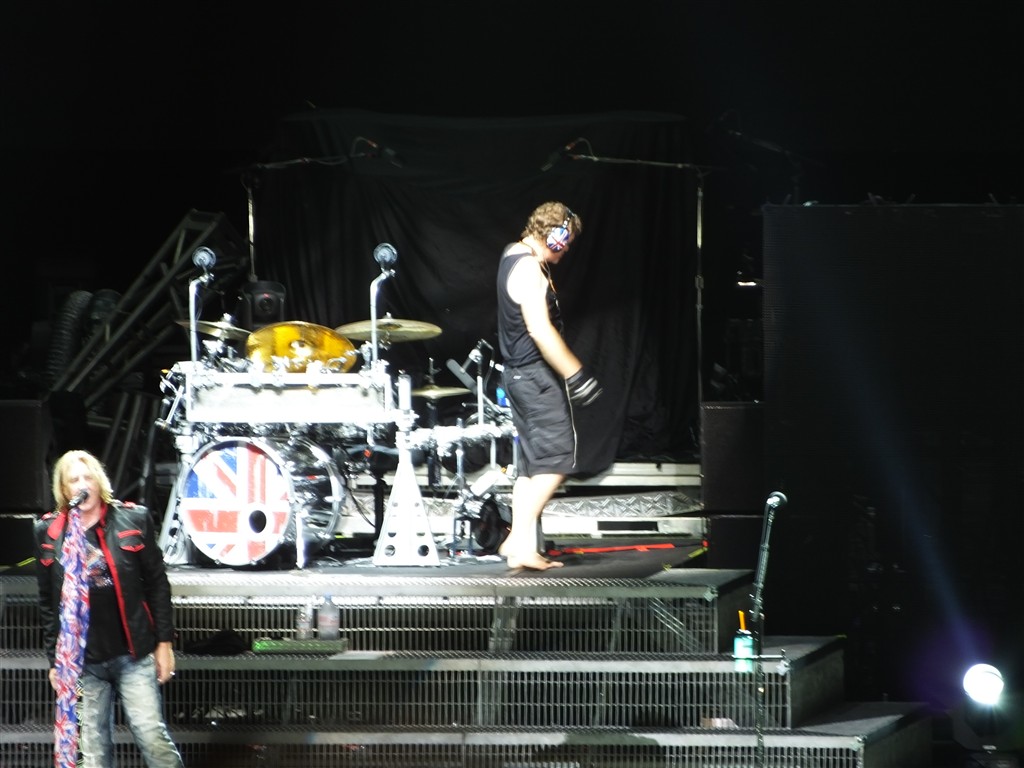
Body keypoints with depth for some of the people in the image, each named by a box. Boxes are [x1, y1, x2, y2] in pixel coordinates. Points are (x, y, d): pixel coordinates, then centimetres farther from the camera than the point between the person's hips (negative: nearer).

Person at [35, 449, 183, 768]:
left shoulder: (133, 520, 1)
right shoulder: (49, 532, 4)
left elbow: (157, 584, 5)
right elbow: (48, 602, 10)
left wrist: (164, 642, 1)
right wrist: (55, 660, 8)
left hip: (134, 655, -2)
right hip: (82, 663, 2)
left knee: (152, 738, -9)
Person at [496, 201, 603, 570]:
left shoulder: (513, 253, 13)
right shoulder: (528, 269, -18)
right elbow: (540, 330, -25)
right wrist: (576, 373, -23)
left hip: (518, 372, 10)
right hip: (537, 374, -10)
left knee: (533, 462, 12)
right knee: (557, 456, -9)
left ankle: (523, 549, 10)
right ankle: (520, 538, -15)